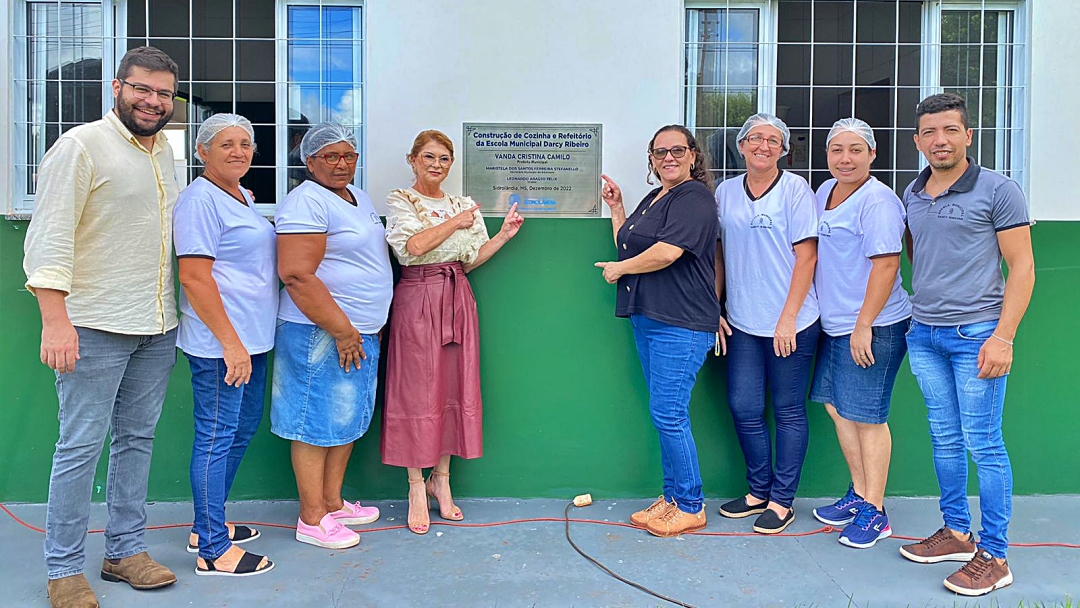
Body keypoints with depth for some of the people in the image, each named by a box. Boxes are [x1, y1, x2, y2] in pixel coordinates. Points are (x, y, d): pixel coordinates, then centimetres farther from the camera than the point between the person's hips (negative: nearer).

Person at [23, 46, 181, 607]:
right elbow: (51, 237, -14)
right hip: (95, 327, -7)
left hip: (157, 328, 7)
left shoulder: (164, 151, 14)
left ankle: (125, 551, 25)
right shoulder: (81, 146, -8)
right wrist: (54, 321, -19)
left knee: (138, 439, 12)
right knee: (81, 446, 0)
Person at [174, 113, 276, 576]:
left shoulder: (241, 197, 17)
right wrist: (230, 343, -22)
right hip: (220, 343, -10)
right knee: (217, 436, -3)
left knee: (243, 430, 17)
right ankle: (213, 551, 8)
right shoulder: (200, 200, -13)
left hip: (250, 338, 10)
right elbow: (194, 278, -20)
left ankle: (208, 525, 31)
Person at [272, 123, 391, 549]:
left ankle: (332, 502, 30)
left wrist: (371, 325, 20)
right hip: (321, 334, -9)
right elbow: (297, 275, -23)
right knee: (318, 423, 0)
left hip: (360, 332, 9)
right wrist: (341, 330, -21)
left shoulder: (357, 197, 16)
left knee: (347, 421, 16)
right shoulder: (306, 202, -14)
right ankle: (312, 519, 12)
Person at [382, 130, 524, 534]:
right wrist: (455, 223, -8)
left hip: (457, 299, 5)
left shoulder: (462, 205, 16)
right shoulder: (399, 201, 1)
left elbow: (470, 261, 14)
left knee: (455, 388, 6)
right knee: (418, 391, -2)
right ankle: (417, 488, 8)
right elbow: (413, 246, -16)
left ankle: (441, 478, 19)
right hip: (417, 300, -5)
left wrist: (504, 235, 6)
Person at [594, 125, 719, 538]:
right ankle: (672, 497, 25)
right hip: (646, 318, 10)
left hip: (682, 325, -9)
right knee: (668, 414, 14)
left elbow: (666, 252, -22)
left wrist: (619, 269, -8)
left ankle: (690, 507, 8)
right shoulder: (652, 199, 19)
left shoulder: (694, 197, -11)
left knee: (667, 413, -7)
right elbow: (627, 246, 23)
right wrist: (616, 208, 14)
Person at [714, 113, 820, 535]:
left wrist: (788, 318, -13)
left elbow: (806, 256, -8)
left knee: (789, 411, 5)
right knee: (743, 407, 6)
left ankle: (782, 500, 18)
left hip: (790, 324, -4)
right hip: (742, 323, 4)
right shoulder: (726, 192, 9)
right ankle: (758, 491, 25)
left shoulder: (794, 189, -4)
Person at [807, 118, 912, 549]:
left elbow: (886, 265, -19)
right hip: (834, 324, 9)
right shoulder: (825, 191, 12)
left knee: (867, 416, -2)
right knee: (837, 406, 14)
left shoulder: (877, 200, -14)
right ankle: (859, 494, 29)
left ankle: (874, 513, 12)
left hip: (873, 326, -9)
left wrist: (863, 325, -20)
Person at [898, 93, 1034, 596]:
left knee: (983, 444, -1)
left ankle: (993, 556, 10)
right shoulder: (911, 196, 11)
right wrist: (916, 312, 13)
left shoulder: (997, 190, -5)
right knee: (944, 439, 13)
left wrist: (1003, 337, -14)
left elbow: (1022, 268, -6)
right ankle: (956, 533, 27)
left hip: (975, 334, -5)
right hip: (923, 334, 6)